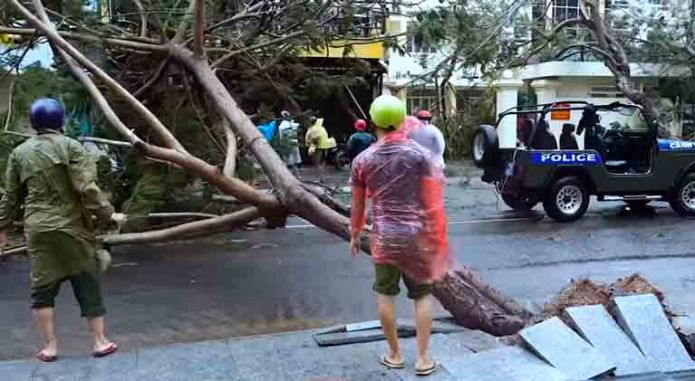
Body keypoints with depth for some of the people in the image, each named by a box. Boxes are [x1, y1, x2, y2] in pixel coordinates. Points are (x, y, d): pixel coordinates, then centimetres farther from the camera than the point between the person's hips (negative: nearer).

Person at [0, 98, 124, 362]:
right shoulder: (70, 147, -6)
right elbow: (87, 189, -13)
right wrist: (108, 215, -5)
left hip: (38, 230, 3)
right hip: (72, 227, -3)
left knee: (42, 287, 11)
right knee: (88, 285, 6)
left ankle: (49, 346, 13)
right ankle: (100, 342, 12)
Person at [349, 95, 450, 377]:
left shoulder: (363, 160, -3)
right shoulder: (419, 154, -6)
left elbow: (358, 204, 5)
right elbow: (431, 200, -5)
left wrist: (355, 235, 19)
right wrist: (436, 235, 5)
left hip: (383, 236, 1)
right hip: (416, 234, 0)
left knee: (385, 294, 14)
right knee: (422, 295, 12)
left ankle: (394, 354, 23)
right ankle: (423, 358, 15)